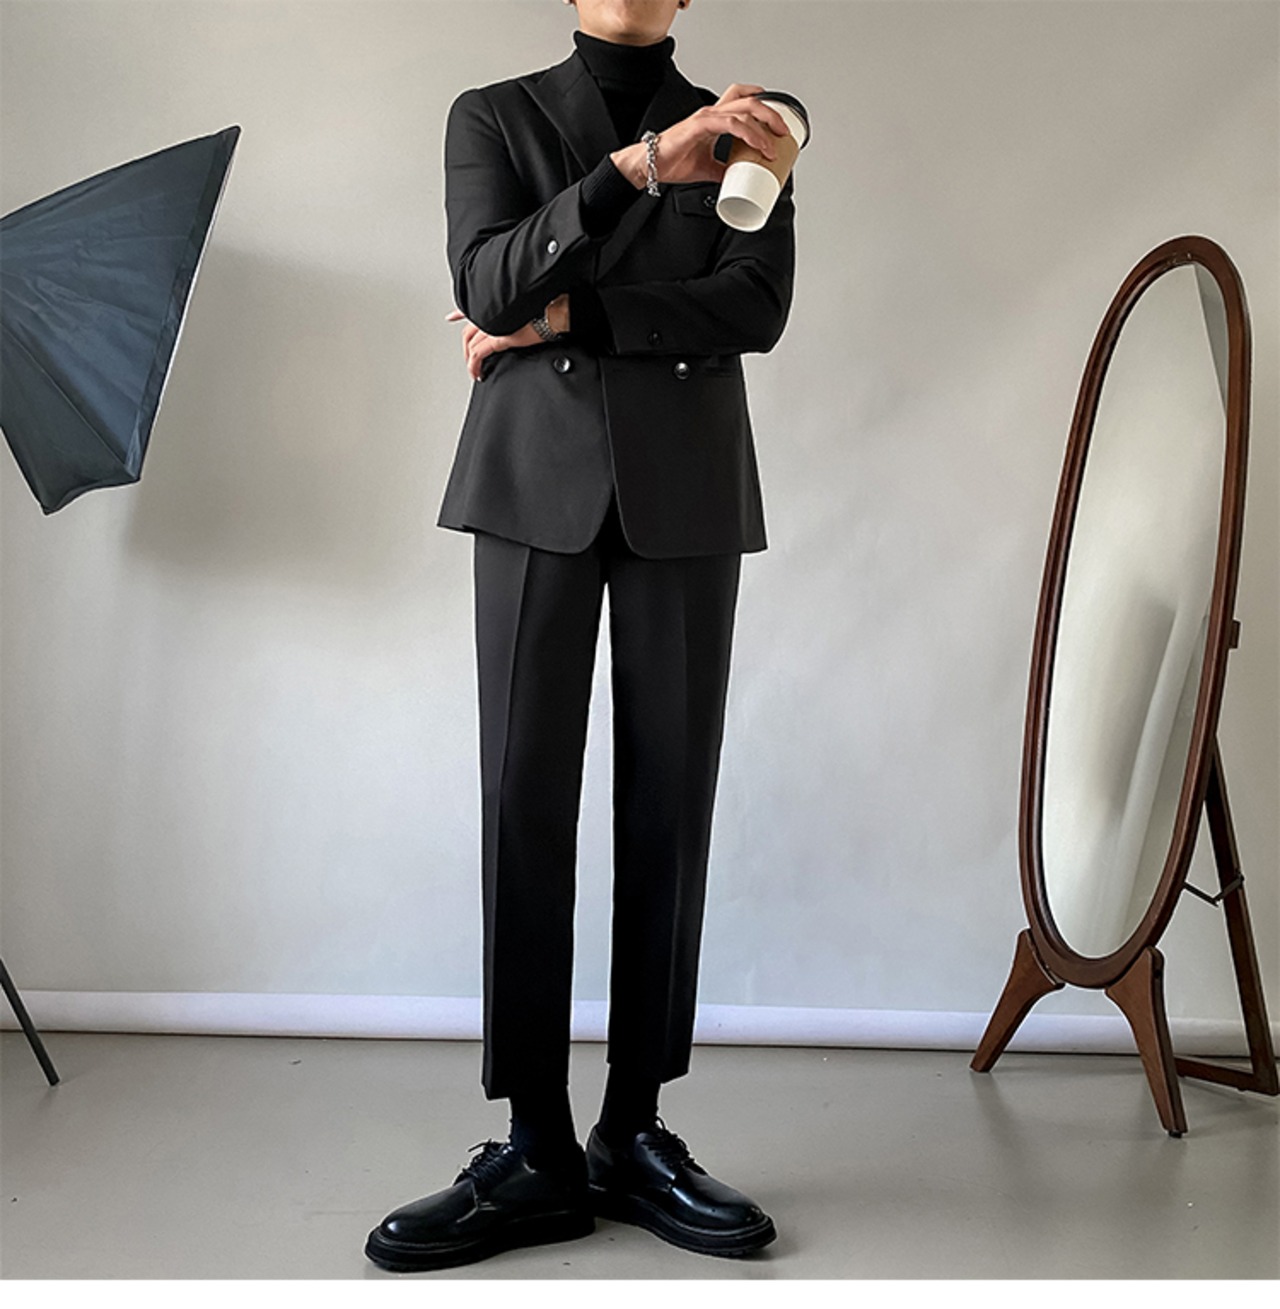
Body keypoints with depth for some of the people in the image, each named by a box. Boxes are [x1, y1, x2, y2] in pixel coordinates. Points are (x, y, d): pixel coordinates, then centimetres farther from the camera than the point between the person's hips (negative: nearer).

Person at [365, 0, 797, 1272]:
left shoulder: (742, 135, 14)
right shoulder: (494, 116, 11)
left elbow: (756, 307, -1)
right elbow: (488, 284, -7)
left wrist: (572, 316, -8)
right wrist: (640, 166, -16)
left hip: (686, 492, 1)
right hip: (537, 482, -1)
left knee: (669, 801, -1)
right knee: (525, 796, -6)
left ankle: (635, 1134, 6)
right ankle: (537, 1151, -2)